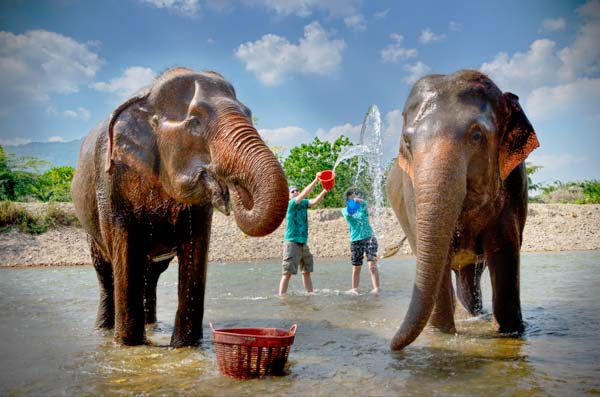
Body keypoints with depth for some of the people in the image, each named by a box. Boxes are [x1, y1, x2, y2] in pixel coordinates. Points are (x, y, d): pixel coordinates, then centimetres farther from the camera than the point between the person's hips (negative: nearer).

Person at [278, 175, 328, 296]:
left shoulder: (303, 203, 11)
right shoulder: (291, 203, -8)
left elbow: (315, 201, -5)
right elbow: (304, 194, -22)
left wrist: (325, 190, -18)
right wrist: (315, 181, -23)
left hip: (303, 243, 8)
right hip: (292, 242, -8)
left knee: (307, 271, 14)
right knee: (288, 273, -10)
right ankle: (281, 297, -9)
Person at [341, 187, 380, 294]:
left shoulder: (362, 206, 3)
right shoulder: (345, 210, 6)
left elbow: (365, 204, -22)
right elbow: (347, 214, -19)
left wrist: (360, 200, -48)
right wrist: (350, 209, -45)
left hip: (368, 237, -2)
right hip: (355, 240, 2)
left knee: (372, 265, -14)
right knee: (356, 267, 7)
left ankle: (376, 288, -18)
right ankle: (354, 288, 18)